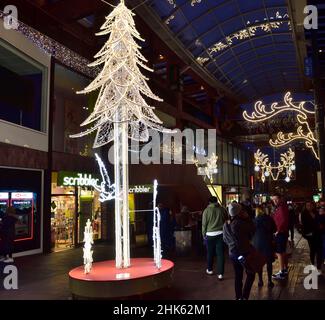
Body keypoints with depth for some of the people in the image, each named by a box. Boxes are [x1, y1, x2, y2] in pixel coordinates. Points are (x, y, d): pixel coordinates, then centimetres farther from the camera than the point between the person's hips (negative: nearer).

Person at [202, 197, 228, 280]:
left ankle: (210, 270, 32)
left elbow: (204, 224, -3)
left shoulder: (207, 210, -6)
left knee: (210, 253, 16)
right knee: (220, 254, 4)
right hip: (221, 234, 1)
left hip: (210, 235, -1)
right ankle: (220, 273, 3)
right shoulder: (222, 209, -1)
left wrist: (204, 234, 9)